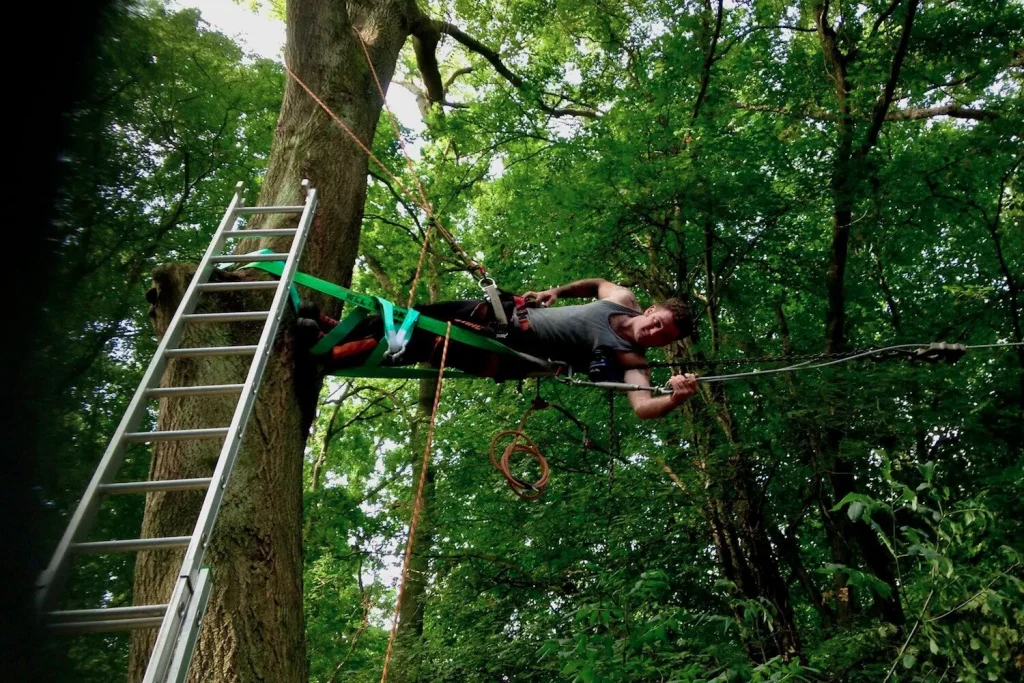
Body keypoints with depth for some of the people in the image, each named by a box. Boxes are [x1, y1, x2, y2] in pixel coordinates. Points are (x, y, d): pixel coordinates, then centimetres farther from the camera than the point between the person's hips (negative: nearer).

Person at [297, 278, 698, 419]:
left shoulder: (633, 363, -12)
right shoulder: (622, 298, 3)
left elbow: (644, 407, -27)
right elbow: (596, 283, 24)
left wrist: (676, 398, -46)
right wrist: (558, 291, 11)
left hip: (509, 355, -5)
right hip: (508, 312, 5)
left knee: (410, 347, -10)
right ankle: (326, 325, 23)